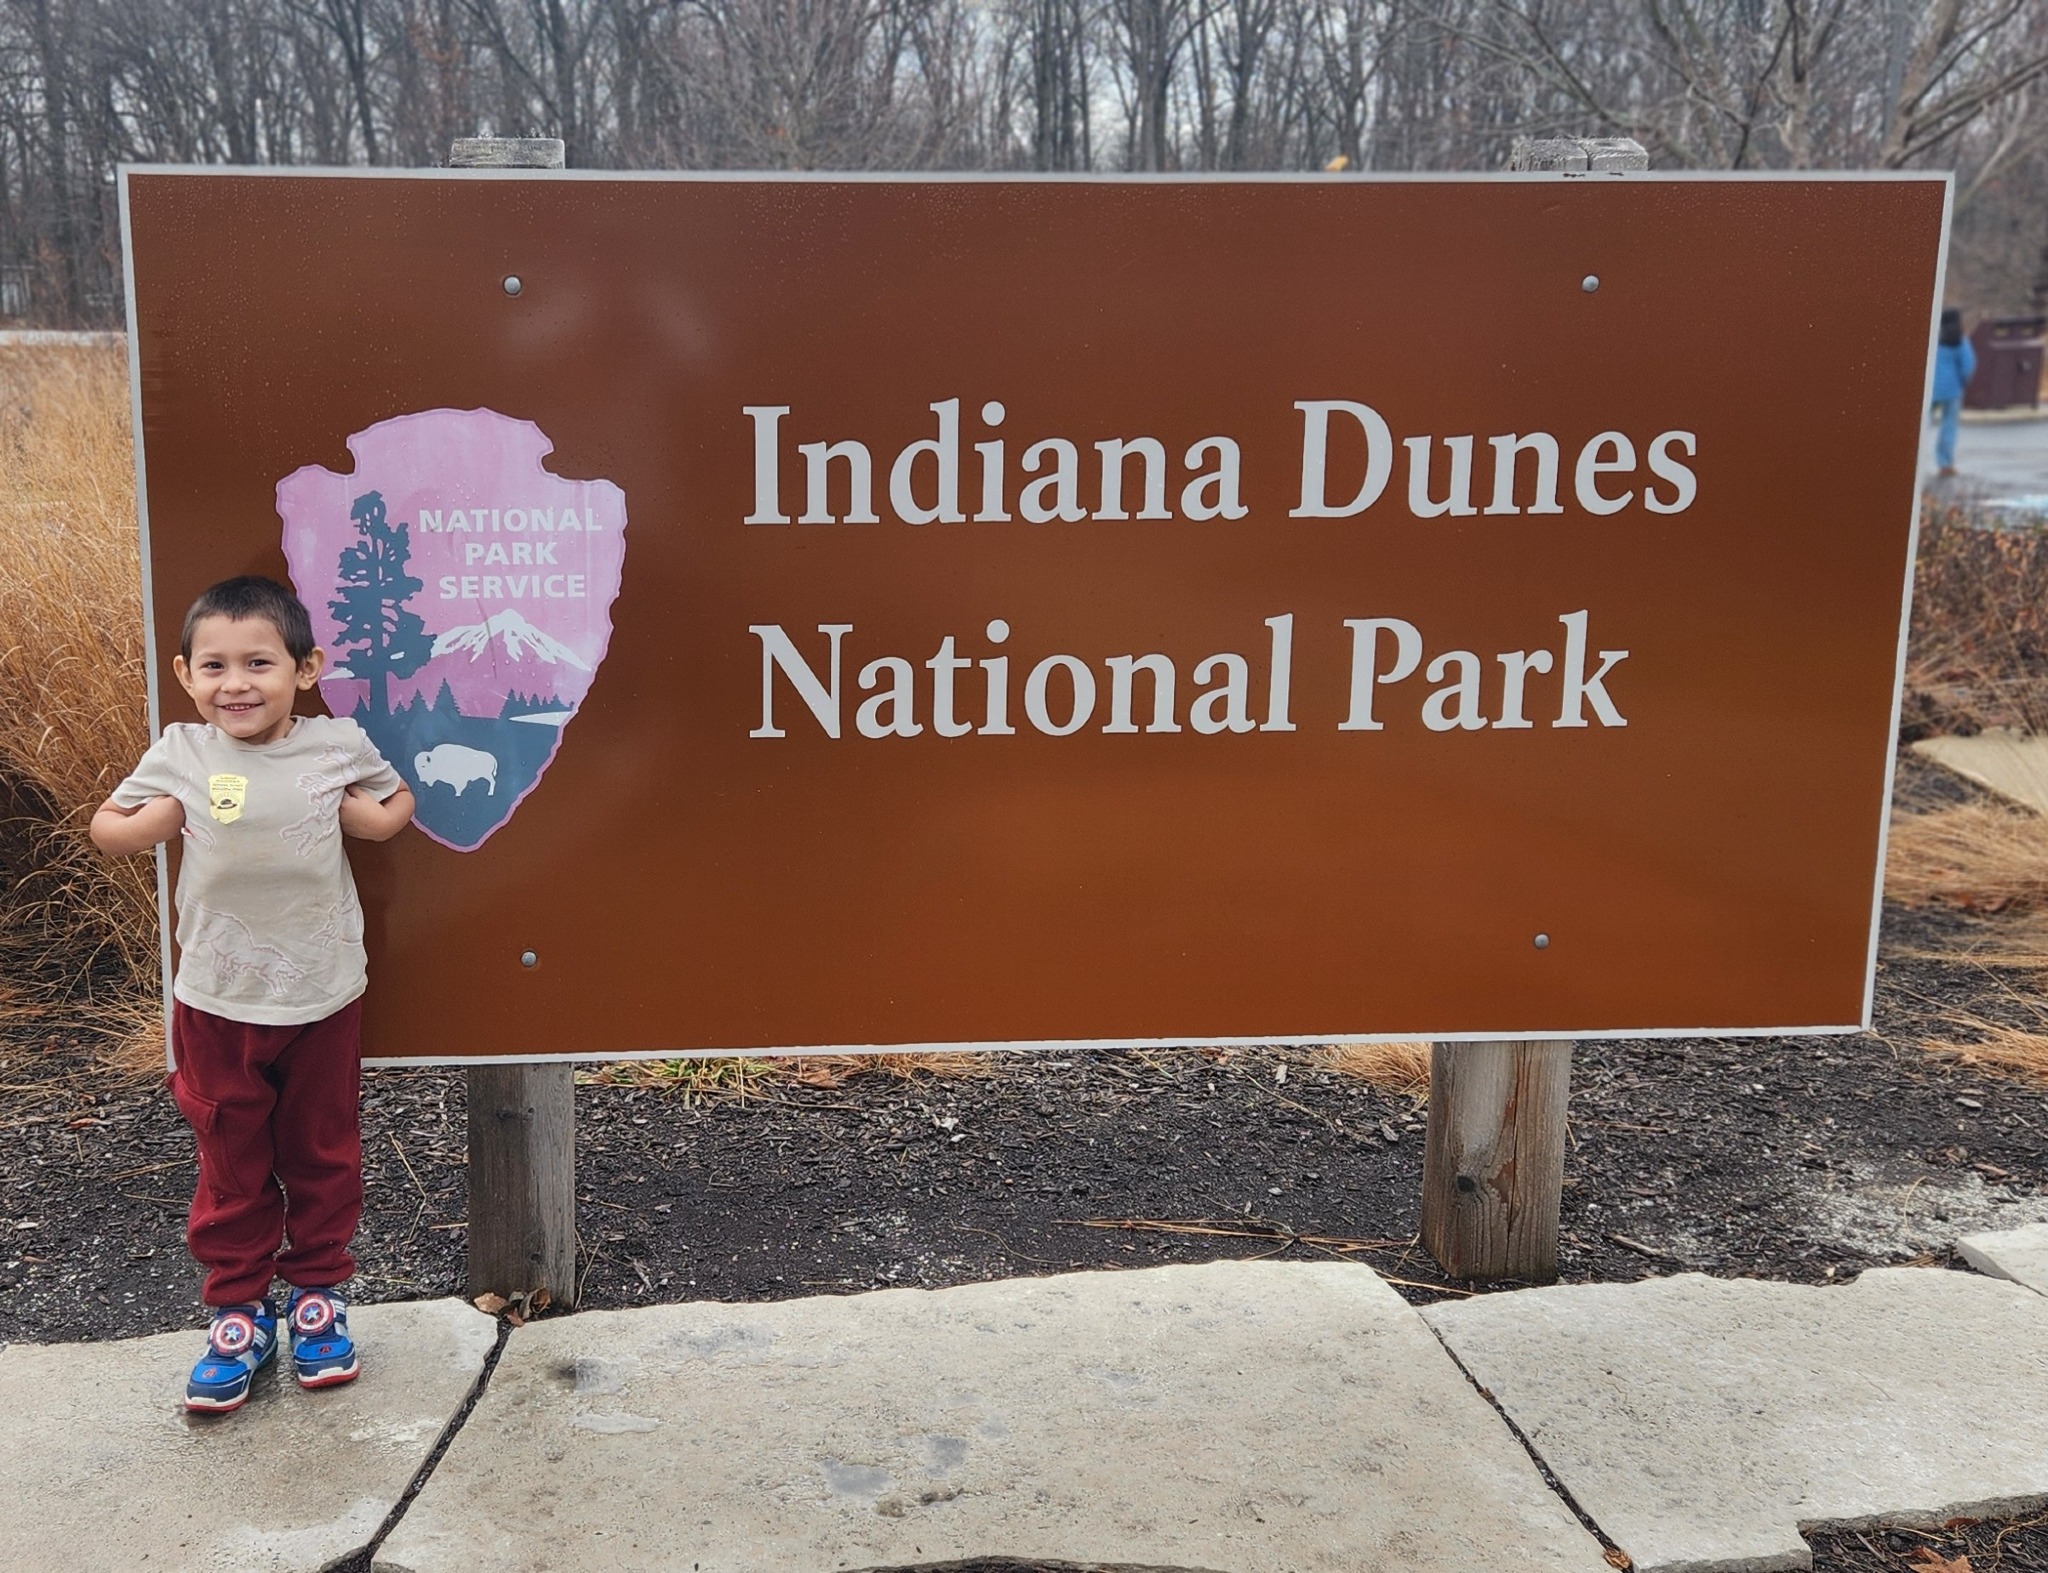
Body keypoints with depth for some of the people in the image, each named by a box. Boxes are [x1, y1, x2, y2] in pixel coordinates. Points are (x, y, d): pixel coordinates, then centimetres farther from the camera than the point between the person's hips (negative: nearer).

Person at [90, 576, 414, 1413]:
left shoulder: (338, 746, -9)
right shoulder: (179, 755, -7)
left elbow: (397, 807, 7)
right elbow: (106, 831, 4)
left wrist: (357, 809, -13)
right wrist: (161, 818, -14)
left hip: (321, 997, 0)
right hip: (217, 1003, 0)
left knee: (322, 1154, 15)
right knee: (231, 1163, 12)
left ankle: (317, 1290, 33)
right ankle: (238, 1307, 27)